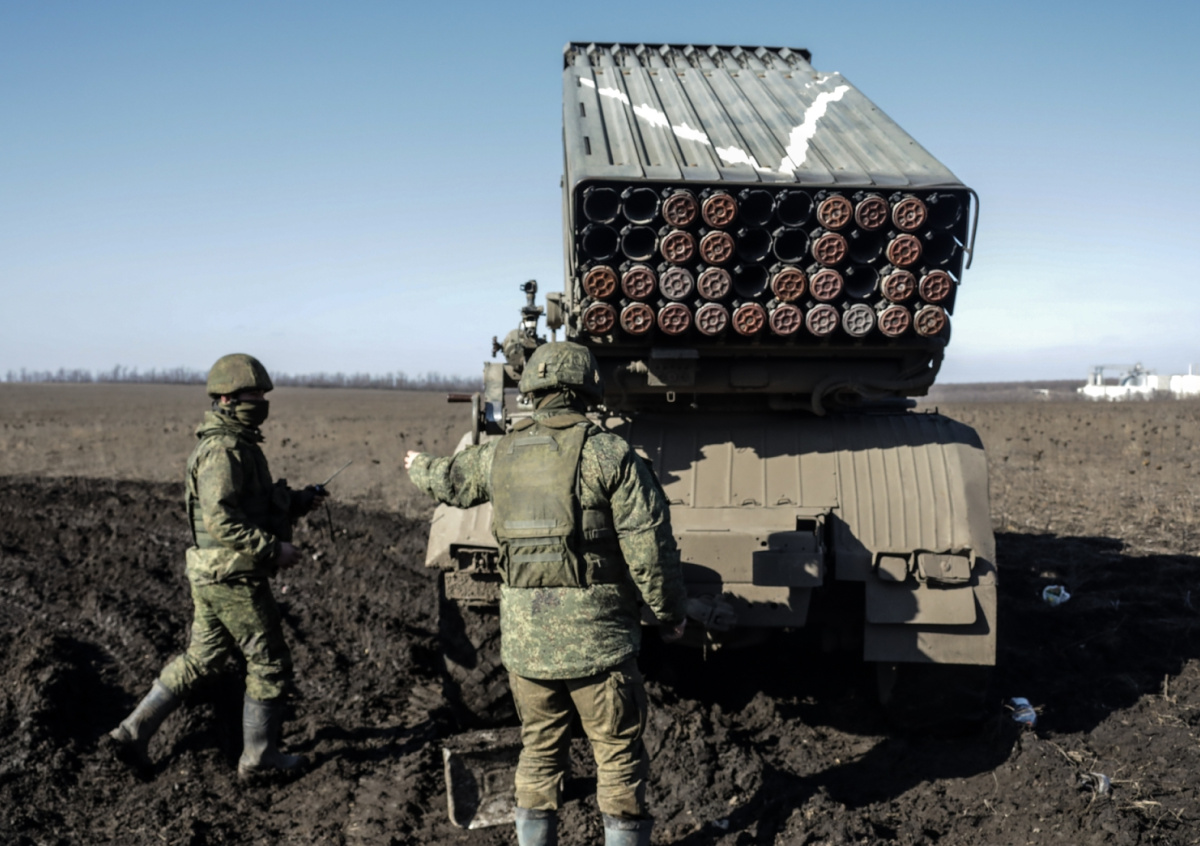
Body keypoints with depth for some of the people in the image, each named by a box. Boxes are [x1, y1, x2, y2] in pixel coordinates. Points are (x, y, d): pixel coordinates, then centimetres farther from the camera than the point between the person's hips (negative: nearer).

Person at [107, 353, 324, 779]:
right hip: (234, 579, -10)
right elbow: (221, 519, -28)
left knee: (199, 659, 20)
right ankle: (259, 757, 17)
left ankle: (133, 731, 24)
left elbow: (253, 507, 20)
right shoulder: (223, 449, -19)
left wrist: (299, 501, 8)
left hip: (212, 578, 10)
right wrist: (274, 549, -25)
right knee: (270, 665, 4)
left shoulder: (238, 445, 13)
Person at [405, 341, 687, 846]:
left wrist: (417, 466, 50)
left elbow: (449, 480, 27)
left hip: (523, 637, 5)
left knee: (539, 749, 21)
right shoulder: (608, 452, -9)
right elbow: (648, 544, -11)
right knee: (618, 751, 10)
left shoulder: (498, 455, 6)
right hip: (596, 635, -4)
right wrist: (671, 609, 2)